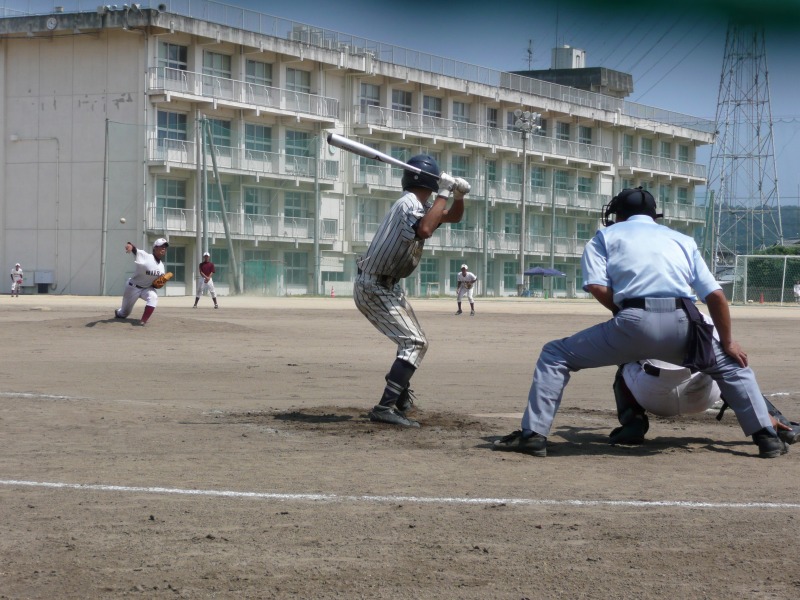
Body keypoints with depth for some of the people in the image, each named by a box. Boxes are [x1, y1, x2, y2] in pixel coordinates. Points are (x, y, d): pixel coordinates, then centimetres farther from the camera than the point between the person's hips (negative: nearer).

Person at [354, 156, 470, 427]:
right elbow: (425, 230, -41)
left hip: (388, 286, 10)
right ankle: (385, 408, -25)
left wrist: (458, 196, -1)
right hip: (373, 287, -10)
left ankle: (399, 393, 43)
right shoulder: (409, 203, -21)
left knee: (414, 341, 25)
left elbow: (453, 216, 20)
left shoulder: (420, 204, 9)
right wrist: (444, 193, -32)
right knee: (414, 343, -18)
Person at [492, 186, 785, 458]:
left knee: (555, 355, 14)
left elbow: (597, 287, 4)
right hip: (680, 326, 3)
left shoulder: (607, 235, 22)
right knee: (731, 365, 28)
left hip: (633, 323, -2)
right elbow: (715, 295, 18)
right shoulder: (683, 240, 29)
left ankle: (533, 434, 3)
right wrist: (728, 342, 25)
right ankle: (766, 436, 18)